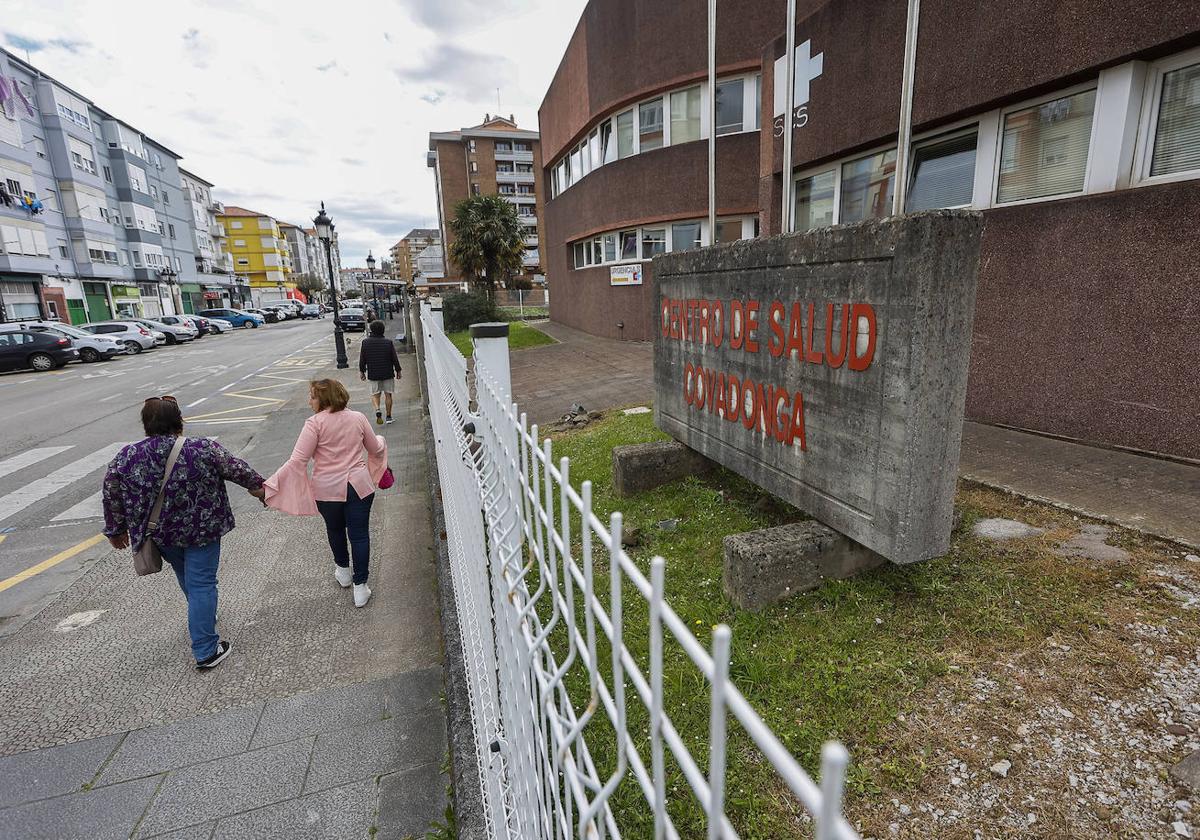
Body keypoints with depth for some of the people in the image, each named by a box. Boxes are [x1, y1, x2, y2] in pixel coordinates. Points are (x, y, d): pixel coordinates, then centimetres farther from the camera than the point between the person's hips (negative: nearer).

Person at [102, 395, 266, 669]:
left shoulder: (126, 457, -7)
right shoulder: (202, 449, -18)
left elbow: (111, 497, 3)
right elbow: (236, 468, -5)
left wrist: (116, 530, 18)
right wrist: (256, 484, 14)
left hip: (159, 534, 4)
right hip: (201, 530, -4)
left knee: (186, 577, 26)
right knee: (201, 584, 3)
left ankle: (203, 617, 49)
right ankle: (206, 651, 5)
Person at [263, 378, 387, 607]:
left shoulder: (315, 423, -12)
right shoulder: (358, 418, 0)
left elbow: (297, 461, -18)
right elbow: (376, 449, 12)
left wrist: (270, 485, -13)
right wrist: (380, 440, 34)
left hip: (327, 490, -1)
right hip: (359, 486, 1)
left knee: (335, 530, 24)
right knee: (359, 534, 7)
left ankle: (343, 571, 45)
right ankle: (360, 586, 11)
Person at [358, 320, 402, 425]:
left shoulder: (365, 342, -5)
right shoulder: (388, 343, -10)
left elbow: (362, 359, 1)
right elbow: (395, 359, -5)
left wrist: (362, 371, 13)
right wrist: (398, 371, 8)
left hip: (373, 374, 1)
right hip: (388, 373, -1)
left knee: (375, 394, 13)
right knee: (388, 394, 10)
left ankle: (377, 410, -14)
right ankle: (388, 416, 13)